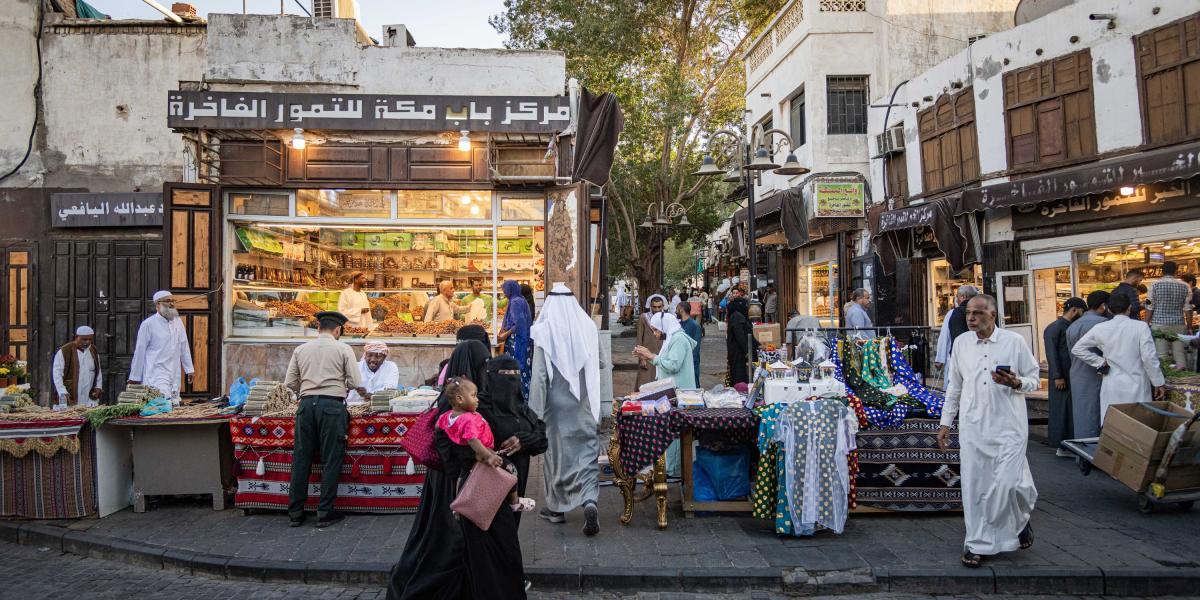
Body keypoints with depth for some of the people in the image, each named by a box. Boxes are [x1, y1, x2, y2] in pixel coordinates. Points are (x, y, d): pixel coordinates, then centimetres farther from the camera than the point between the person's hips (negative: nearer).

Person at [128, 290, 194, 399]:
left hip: (175, 376, 5)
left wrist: (189, 369, 15)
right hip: (156, 377, -5)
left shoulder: (178, 321, 11)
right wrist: (135, 377, 3)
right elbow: (140, 351, 0)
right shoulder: (148, 324, -4)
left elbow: (184, 346, 16)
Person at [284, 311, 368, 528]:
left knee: (301, 458, 9)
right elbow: (355, 383, -2)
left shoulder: (301, 349, 11)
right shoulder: (343, 349, 2)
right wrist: (364, 393, 19)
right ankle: (325, 513, 5)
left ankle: (295, 513, 15)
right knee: (331, 459, 3)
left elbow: (290, 383, 9)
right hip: (332, 405, -3)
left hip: (306, 404, 4)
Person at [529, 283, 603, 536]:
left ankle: (557, 508, 26)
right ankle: (589, 502, -12)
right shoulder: (588, 328, -3)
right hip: (584, 404, 2)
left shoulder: (544, 332, -13)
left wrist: (535, 409, -8)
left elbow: (539, 374, -13)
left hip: (556, 404, -2)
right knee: (587, 452, 7)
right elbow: (599, 365, 6)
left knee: (556, 451, 12)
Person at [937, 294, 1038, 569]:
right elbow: (954, 385, 14)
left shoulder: (1014, 341, -1)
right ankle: (977, 543, 16)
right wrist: (945, 423, 13)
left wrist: (1016, 383, -18)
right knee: (974, 485, 3)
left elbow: (1034, 379, 6)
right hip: (972, 426, 3)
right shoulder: (961, 343, 8)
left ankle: (1021, 519, 27)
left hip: (1008, 426, -3)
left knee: (1008, 483, -8)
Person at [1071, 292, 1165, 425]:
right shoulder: (1141, 326, -5)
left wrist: (1101, 362, 7)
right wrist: (1158, 383, 1)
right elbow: (1149, 357, -8)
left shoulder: (1100, 328, 2)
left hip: (1112, 387, 2)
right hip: (1136, 386, -2)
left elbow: (1077, 349, 6)